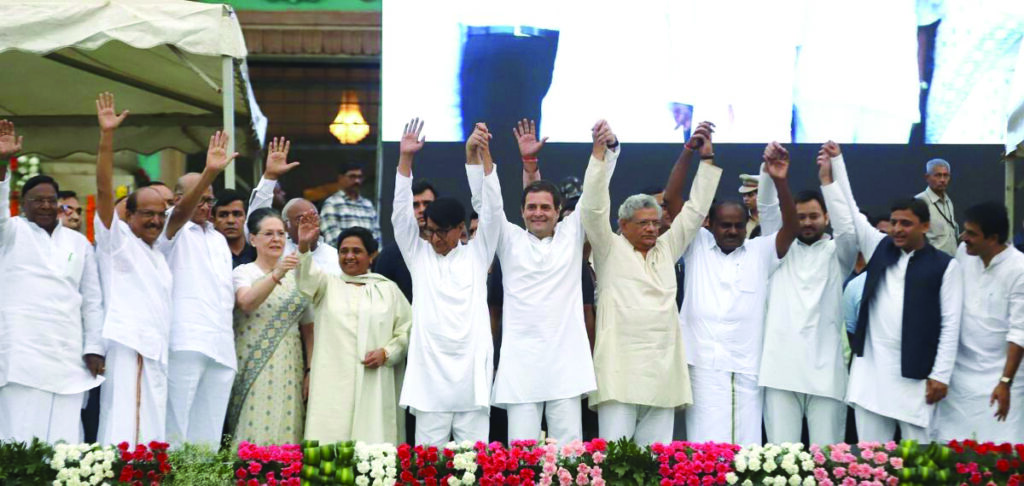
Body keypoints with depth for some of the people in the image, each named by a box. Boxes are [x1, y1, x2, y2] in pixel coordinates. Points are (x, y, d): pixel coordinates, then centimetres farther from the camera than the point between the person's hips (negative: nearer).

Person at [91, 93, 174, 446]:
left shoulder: (159, 258, 27)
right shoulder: (116, 239, 6)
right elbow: (104, 190, -7)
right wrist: (106, 136, -17)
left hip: (157, 354, 7)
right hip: (128, 347, -7)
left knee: (152, 438, 1)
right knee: (125, 434, -16)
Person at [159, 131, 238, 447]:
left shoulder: (218, 239, 26)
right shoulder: (172, 229, 4)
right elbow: (181, 212, -18)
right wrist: (210, 173, -33)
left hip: (221, 348, 7)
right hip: (185, 344, -7)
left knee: (207, 437, 3)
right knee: (175, 430, -11)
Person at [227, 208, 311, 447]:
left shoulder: (296, 276, 15)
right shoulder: (243, 272, 3)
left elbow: (309, 325, 16)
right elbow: (246, 302, -19)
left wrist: (312, 370, 7)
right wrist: (277, 275, -32)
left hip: (289, 371, 4)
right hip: (255, 371, -4)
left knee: (287, 435, -1)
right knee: (256, 437, -10)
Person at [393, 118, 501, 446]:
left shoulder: (477, 254, 9)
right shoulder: (419, 256, 11)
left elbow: (491, 208, 1)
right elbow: (401, 214, 3)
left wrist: (477, 154, -10)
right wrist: (405, 158, -8)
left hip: (473, 377, -1)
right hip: (429, 378, 1)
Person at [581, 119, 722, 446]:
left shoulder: (666, 249, 20)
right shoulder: (610, 249, 7)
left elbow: (695, 210, 21)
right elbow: (594, 206, -4)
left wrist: (707, 158, 18)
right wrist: (600, 151, -11)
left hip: (662, 369, 5)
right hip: (619, 369, -5)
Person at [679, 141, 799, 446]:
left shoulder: (760, 252, 11)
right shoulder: (697, 246, 10)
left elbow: (791, 228, -3)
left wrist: (780, 181, -19)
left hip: (748, 367, 2)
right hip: (705, 364, -1)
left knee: (747, 448, 2)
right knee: (707, 447, -6)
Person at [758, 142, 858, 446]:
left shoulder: (836, 253, 11)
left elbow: (847, 229, -8)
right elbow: (768, 210, 5)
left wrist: (827, 180, -13)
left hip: (825, 369, -1)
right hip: (780, 368, 1)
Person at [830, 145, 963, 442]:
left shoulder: (944, 266, -1)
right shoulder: (880, 248, 10)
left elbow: (951, 323, -3)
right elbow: (850, 210, 11)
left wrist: (940, 375, -7)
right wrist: (837, 161, 7)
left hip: (916, 373, -4)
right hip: (871, 369, 4)